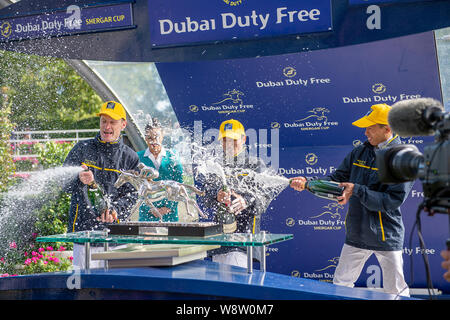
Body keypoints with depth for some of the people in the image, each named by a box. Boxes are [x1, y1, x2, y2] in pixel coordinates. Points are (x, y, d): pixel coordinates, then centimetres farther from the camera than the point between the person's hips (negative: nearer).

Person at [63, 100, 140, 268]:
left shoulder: (130, 157, 9)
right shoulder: (82, 149, 8)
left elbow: (131, 194, 2)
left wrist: (115, 209, -17)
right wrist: (79, 179, -18)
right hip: (82, 226, 0)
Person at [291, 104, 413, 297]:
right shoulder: (360, 152, 7)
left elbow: (393, 201, -19)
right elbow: (336, 180, 9)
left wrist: (357, 190, -24)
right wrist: (307, 182, -7)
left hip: (387, 237, -5)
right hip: (356, 235, 5)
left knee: (396, 291, 8)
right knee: (340, 285, 11)